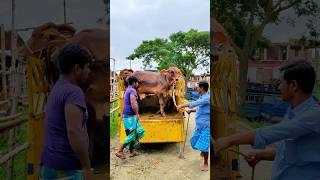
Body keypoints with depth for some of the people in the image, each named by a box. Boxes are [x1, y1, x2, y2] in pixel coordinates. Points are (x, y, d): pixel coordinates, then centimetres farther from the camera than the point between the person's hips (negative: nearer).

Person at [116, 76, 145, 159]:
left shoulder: (128, 90, 19)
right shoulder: (132, 91, -13)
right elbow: (133, 103, -25)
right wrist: (137, 114, -20)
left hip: (127, 115, 10)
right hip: (130, 116, -10)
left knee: (139, 131, 13)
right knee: (131, 135, -5)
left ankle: (132, 151, 17)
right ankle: (120, 151, 1)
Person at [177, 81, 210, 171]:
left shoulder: (207, 98, -20)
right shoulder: (201, 97, 9)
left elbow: (195, 103, -30)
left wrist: (182, 105, -26)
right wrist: (191, 110, 8)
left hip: (206, 126, -9)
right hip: (199, 125, 9)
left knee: (203, 146, -5)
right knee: (194, 142, 16)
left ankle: (205, 163, 16)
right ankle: (203, 151, 46)